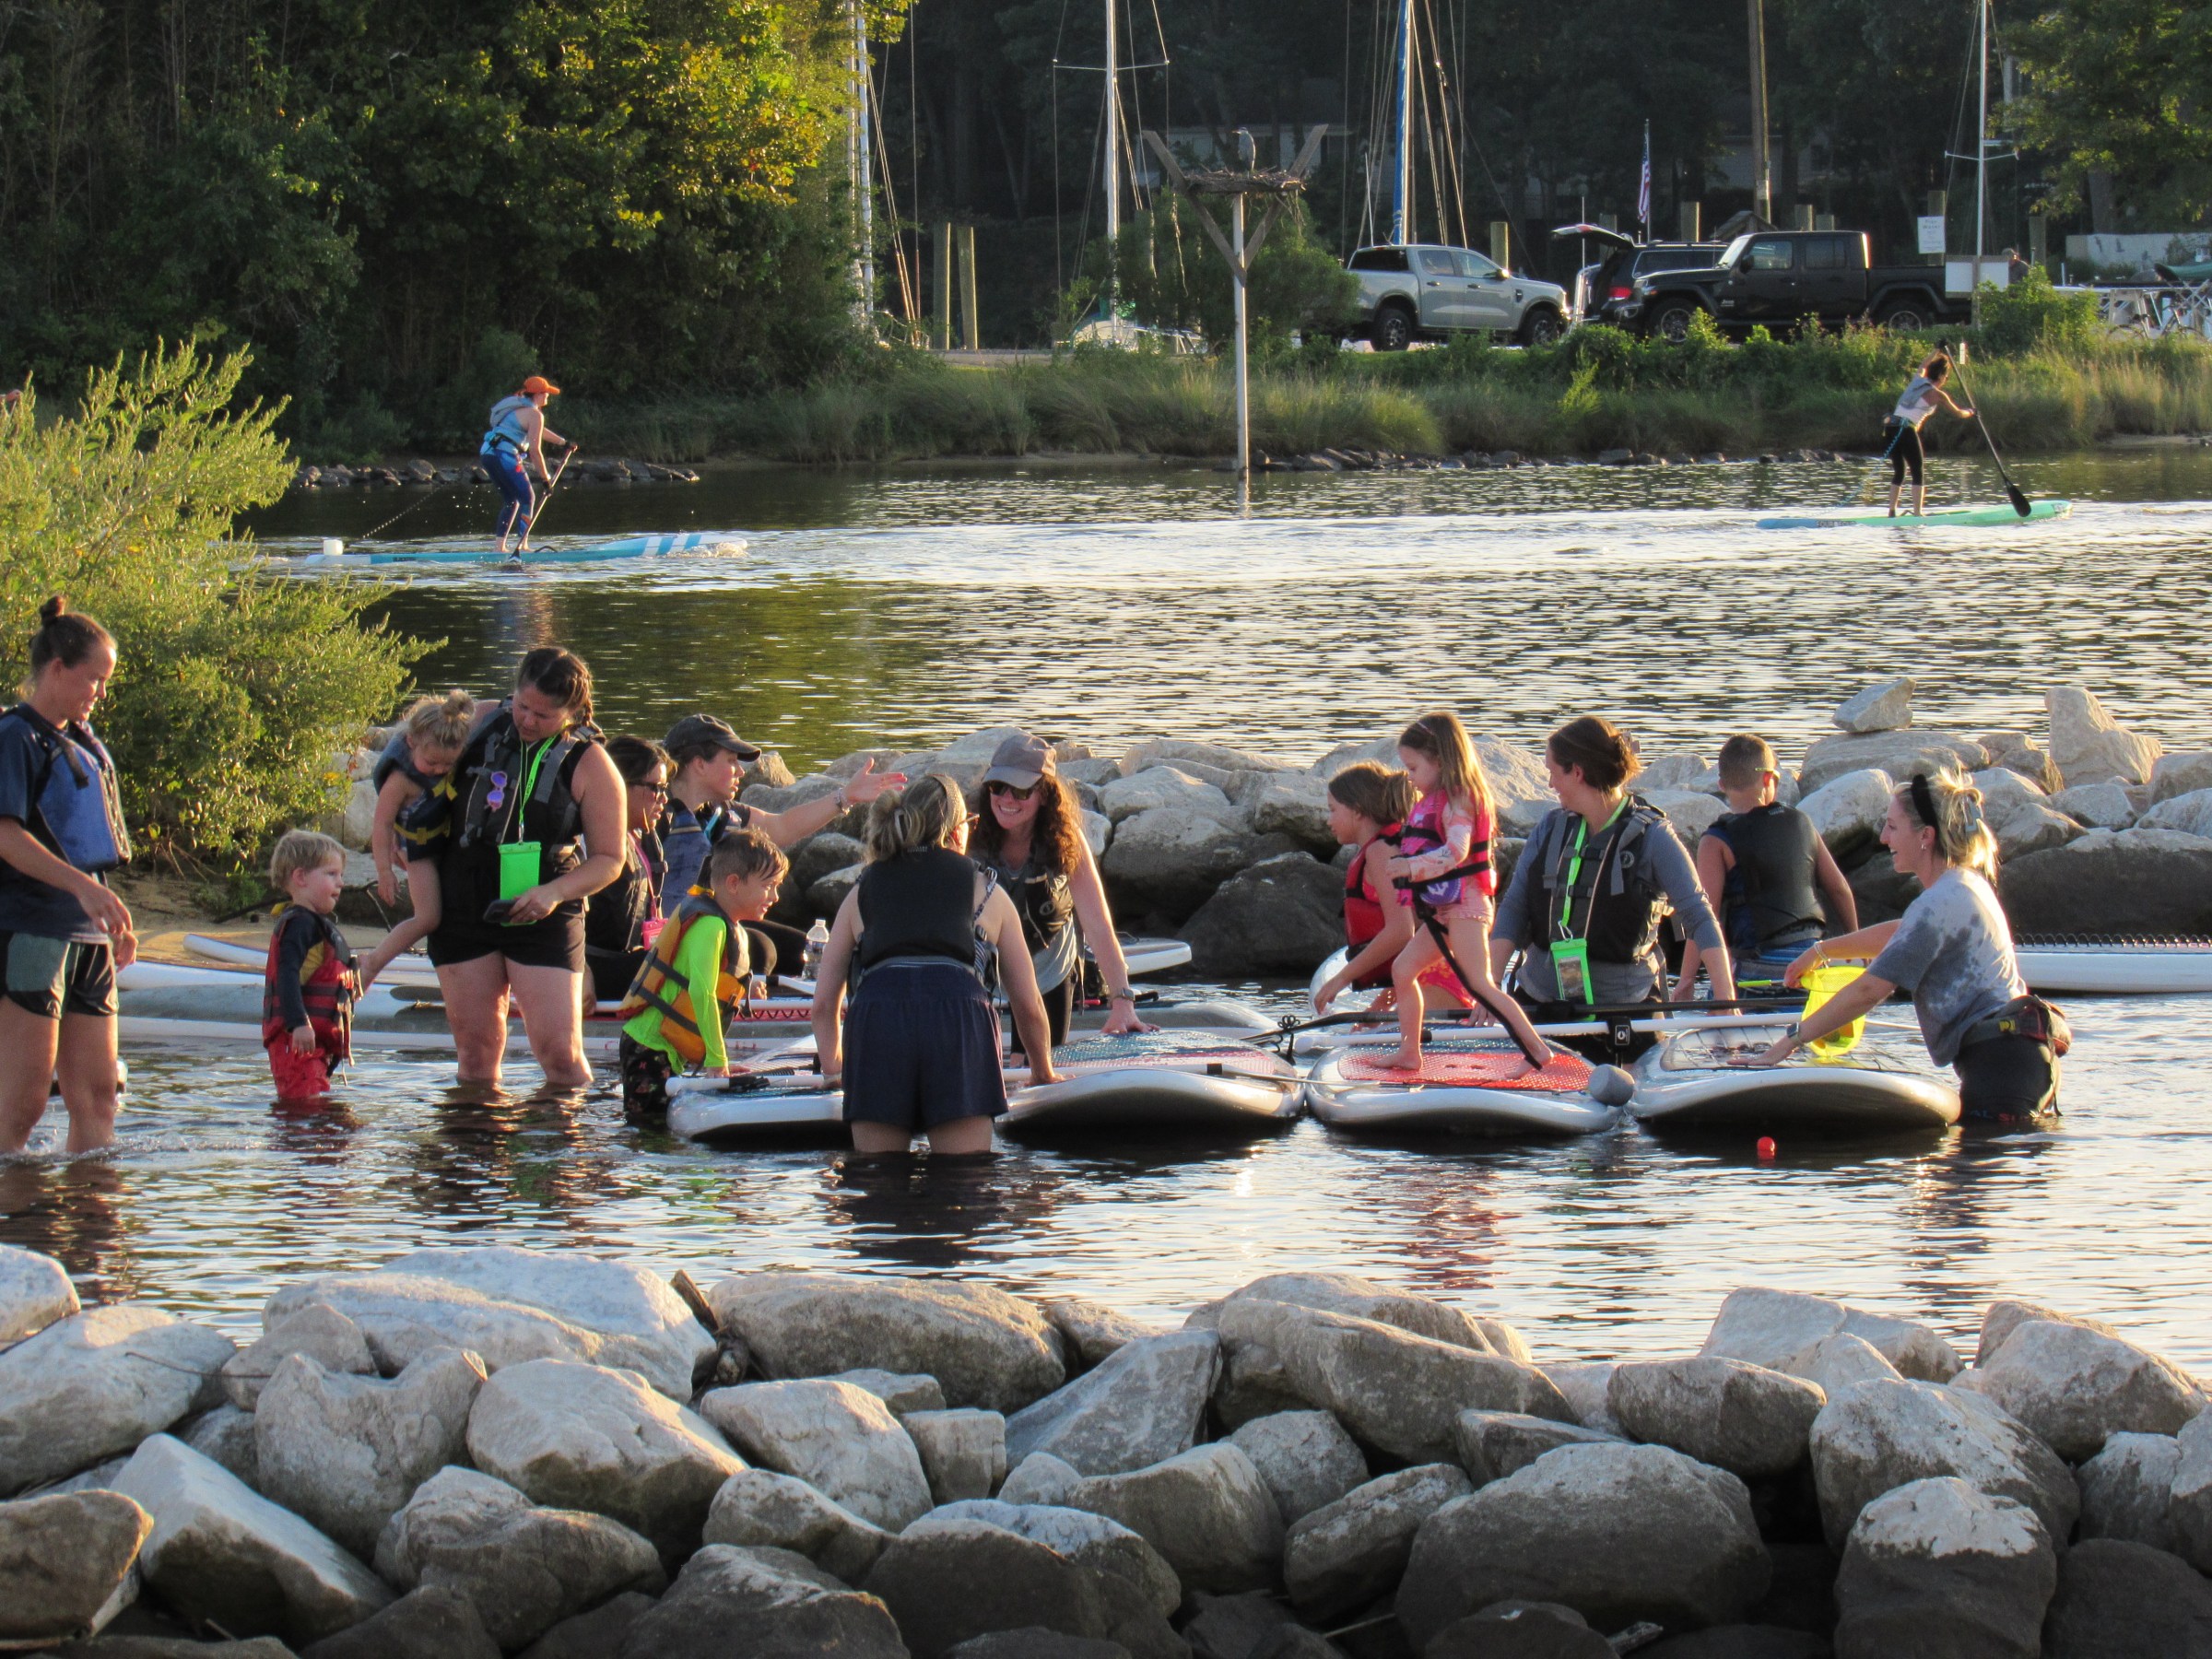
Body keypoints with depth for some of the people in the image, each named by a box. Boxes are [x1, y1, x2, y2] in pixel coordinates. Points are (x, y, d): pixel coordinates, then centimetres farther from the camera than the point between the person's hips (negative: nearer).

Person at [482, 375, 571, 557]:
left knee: (511, 501, 16)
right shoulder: (534, 414, -8)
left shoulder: (519, 408, 22)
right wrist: (544, 477, -5)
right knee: (528, 499, -3)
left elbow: (539, 431, 37)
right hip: (506, 456, -9)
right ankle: (522, 544, -11)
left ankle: (501, 546, 13)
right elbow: (535, 450, -12)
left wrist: (563, 442, 46)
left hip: (489, 453, 9)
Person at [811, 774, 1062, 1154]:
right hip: (959, 1021, -1)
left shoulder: (863, 891, 27)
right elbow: (1028, 1003, 24)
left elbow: (824, 1001, 24)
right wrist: (1043, 1070, 40)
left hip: (875, 1021, 1)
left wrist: (832, 1065, 41)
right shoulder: (986, 892, 24)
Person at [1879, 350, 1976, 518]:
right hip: (1907, 430, -7)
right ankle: (1917, 513, -7)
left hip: (1890, 427, 7)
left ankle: (1892, 511, 10)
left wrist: (1937, 352, 49)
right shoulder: (1937, 394, 0)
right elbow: (1958, 413, 13)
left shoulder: (1917, 380, 14)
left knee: (1899, 472, 15)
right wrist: (1970, 413, 33)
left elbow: (1923, 366, 39)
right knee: (1918, 473, 1)